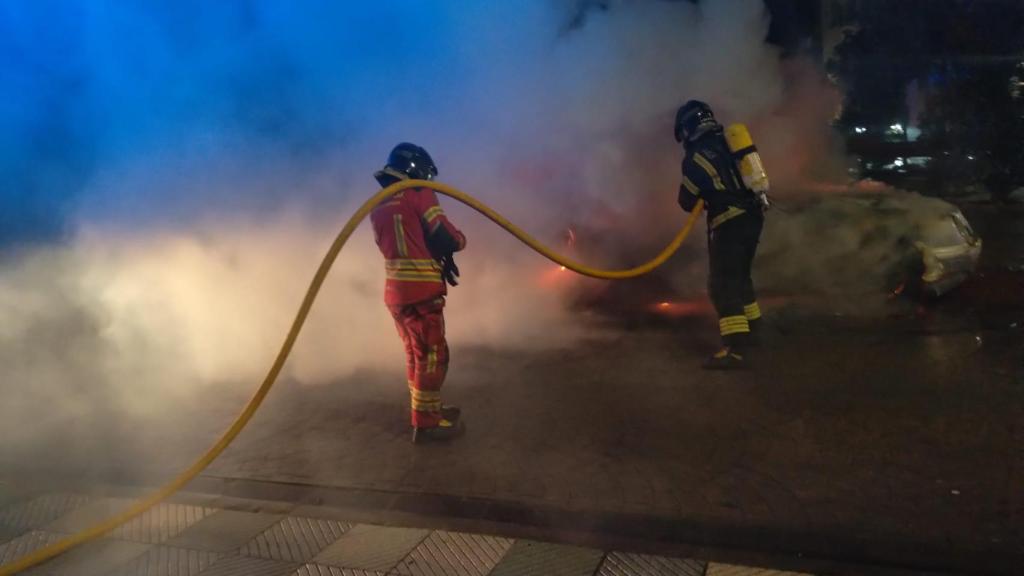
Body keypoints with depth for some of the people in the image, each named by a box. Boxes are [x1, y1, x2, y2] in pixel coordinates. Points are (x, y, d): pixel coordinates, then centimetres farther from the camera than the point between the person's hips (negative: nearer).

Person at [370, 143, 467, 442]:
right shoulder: (419, 195, -10)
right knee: (432, 355, 1)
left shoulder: (378, 206, 12)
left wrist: (439, 259, 10)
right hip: (420, 291, -8)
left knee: (415, 353, 19)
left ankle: (427, 408, 33)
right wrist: (460, 239, 12)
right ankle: (426, 422, 7)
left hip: (396, 290, 8)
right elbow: (446, 238, -11)